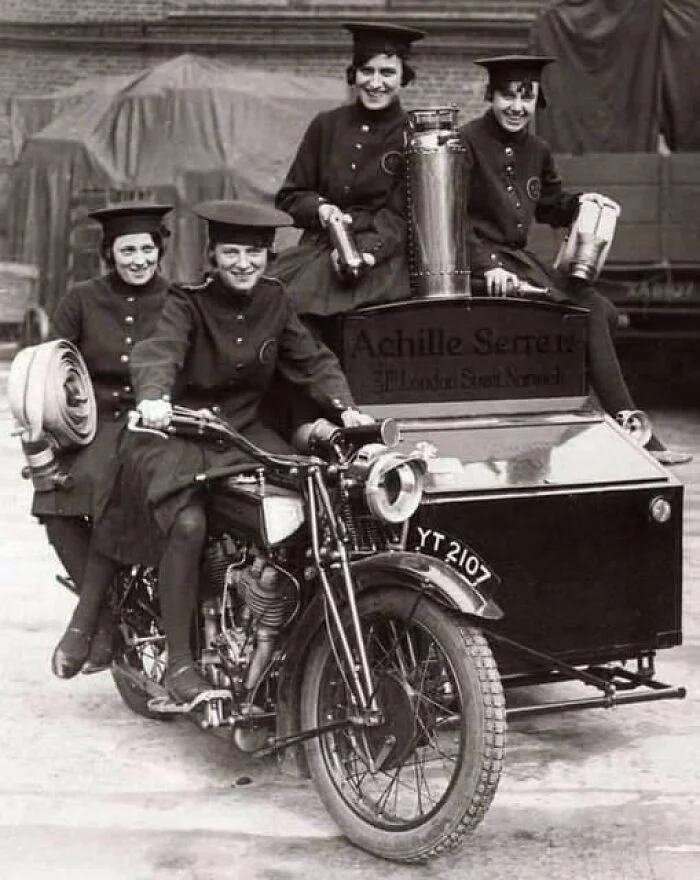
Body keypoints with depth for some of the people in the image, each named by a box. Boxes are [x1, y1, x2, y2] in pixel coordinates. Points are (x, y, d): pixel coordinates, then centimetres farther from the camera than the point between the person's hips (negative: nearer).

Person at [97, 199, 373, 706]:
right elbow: (159, 350, -26)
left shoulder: (274, 301, 7)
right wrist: (154, 396, -47)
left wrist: (343, 406, -13)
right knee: (189, 524, -29)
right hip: (177, 434, -5)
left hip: (246, 434, 5)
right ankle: (179, 664, -16)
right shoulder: (189, 303, -9)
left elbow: (311, 360, 5)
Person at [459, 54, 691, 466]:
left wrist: (581, 204, 4)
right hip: (481, 262, -8)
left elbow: (551, 204, 26)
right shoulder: (467, 142, -11)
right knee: (586, 315, -17)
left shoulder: (537, 150, 12)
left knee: (603, 311, -4)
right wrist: (488, 266, -25)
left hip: (520, 258, 9)